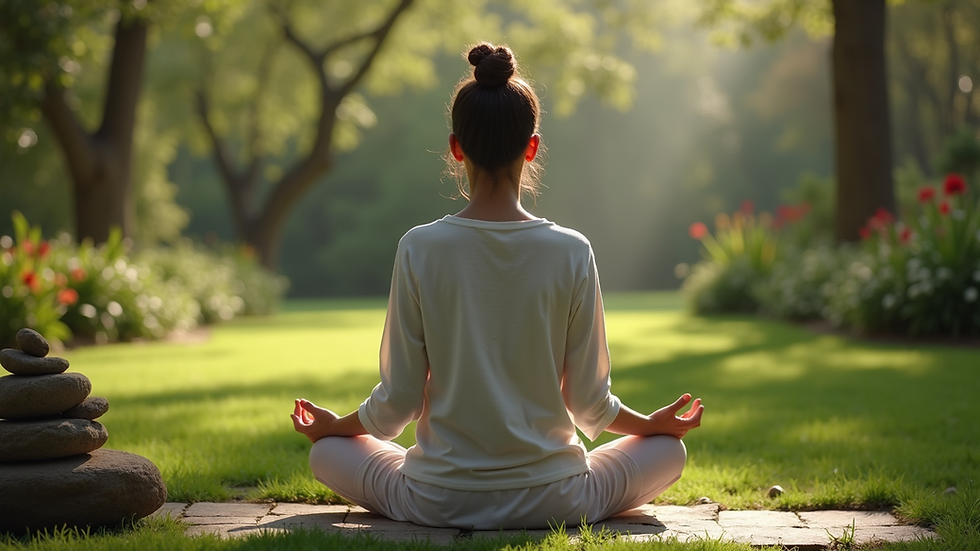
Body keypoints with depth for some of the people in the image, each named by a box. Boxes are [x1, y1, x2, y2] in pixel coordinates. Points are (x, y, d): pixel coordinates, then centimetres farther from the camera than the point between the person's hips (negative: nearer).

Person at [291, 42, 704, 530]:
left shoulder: (420, 250, -12)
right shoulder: (571, 252, -11)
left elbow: (398, 402, -7)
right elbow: (589, 403, -4)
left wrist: (334, 425, 14)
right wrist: (657, 423, 17)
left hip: (439, 503, -1)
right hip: (550, 501, 1)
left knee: (327, 452, 26)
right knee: (669, 449, 24)